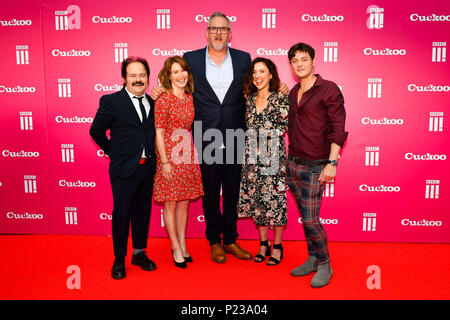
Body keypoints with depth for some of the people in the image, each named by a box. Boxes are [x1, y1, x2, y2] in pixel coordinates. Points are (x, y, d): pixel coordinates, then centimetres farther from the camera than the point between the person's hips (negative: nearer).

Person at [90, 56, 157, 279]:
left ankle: (139, 253, 31)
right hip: (124, 169, -4)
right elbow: (96, 131, 1)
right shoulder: (111, 101, -6)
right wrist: (114, 153, 2)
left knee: (143, 211, 14)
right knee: (122, 214, 4)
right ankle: (119, 260, 20)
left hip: (147, 167, 5)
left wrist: (150, 156, 8)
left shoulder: (153, 102, 8)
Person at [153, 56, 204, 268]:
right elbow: (159, 133, -11)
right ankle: (176, 247, 17)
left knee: (184, 200, 11)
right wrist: (164, 162, -14)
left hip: (187, 155, 6)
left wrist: (193, 153, 9)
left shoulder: (190, 98, 7)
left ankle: (182, 245, 24)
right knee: (171, 202, 3)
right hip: (169, 155, -6)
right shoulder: (163, 100, -10)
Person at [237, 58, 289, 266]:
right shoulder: (249, 99, 11)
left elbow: (285, 126, -7)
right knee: (256, 199, 9)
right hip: (252, 157, 5)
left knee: (275, 199, 0)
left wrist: (262, 132, -9)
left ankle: (277, 246, 15)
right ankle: (263, 244, 24)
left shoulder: (281, 98, -3)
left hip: (273, 156, -4)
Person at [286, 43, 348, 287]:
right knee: (305, 217, 14)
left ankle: (325, 266, 16)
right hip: (293, 164, 6)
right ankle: (312, 259, 28)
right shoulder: (293, 92, 13)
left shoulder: (328, 89, -7)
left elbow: (338, 128, -12)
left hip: (314, 166, -6)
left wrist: (332, 163, -19)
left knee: (310, 220, -4)